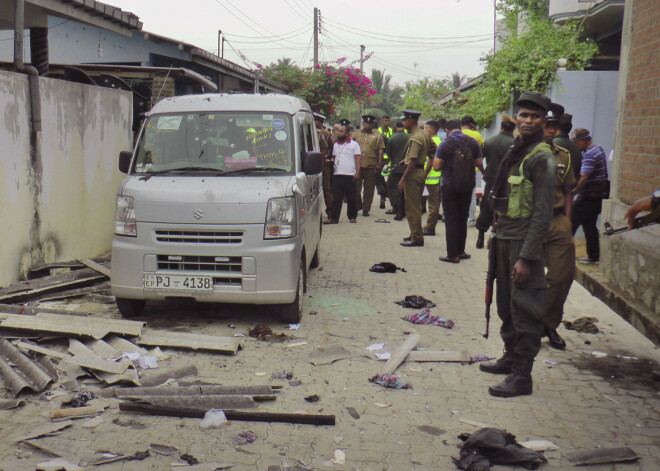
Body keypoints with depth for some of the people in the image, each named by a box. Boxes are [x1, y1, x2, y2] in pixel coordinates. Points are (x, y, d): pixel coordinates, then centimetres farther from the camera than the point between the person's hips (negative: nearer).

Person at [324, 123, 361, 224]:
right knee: (336, 198, 1)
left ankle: (352, 216, 15)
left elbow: (357, 159, -3)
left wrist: (357, 172, -12)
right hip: (337, 174, 4)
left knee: (351, 198, 3)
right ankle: (334, 218, 2)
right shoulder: (336, 145, 18)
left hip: (350, 175, -4)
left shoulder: (354, 144, 2)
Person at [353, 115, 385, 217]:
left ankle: (366, 209, 11)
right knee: (356, 188, 4)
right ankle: (357, 207, 18)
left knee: (369, 189, 3)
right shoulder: (356, 134, 13)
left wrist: (379, 163, -3)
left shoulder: (377, 135, 7)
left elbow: (380, 150, 4)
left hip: (371, 166, -2)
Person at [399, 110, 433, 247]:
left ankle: (417, 238, -3)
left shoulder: (415, 138, -18)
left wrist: (403, 180, -21)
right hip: (421, 172, 10)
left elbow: (412, 161, -23)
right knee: (416, 206, 17)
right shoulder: (424, 134, 10)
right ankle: (415, 234, 26)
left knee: (412, 207, -5)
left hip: (413, 174, -10)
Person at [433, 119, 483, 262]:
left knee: (450, 219, 1)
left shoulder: (445, 144, -10)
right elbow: (479, 163, 5)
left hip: (449, 186, -3)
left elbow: (436, 166, -12)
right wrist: (485, 175, 25)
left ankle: (453, 255, 1)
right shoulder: (472, 142, -1)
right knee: (462, 218, 15)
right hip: (467, 186, 4)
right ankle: (460, 251, 22)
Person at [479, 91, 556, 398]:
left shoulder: (541, 158, -12)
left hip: (524, 242, -8)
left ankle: (522, 376, 3)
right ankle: (511, 357, 32)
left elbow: (542, 213, -17)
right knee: (506, 304, 17)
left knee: (524, 309, -3)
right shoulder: (515, 152, 14)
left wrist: (526, 257, -20)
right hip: (504, 238, 8)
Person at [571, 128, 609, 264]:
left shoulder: (589, 154, -18)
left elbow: (584, 177, -26)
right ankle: (594, 256, 18)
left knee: (571, 223, -5)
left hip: (588, 196, -10)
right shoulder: (599, 149, 14)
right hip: (598, 195, 10)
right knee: (590, 225, 15)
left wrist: (573, 192, -18)